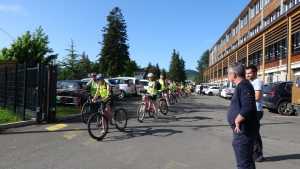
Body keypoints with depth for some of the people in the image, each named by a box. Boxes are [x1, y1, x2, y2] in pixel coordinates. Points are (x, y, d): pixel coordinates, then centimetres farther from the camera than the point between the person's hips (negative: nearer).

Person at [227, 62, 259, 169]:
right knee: (247, 160, 21)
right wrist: (237, 122, 18)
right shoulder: (241, 85, 14)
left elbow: (248, 107, -32)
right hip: (243, 130, 11)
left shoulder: (244, 86, -19)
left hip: (243, 131, -11)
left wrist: (237, 121, -22)